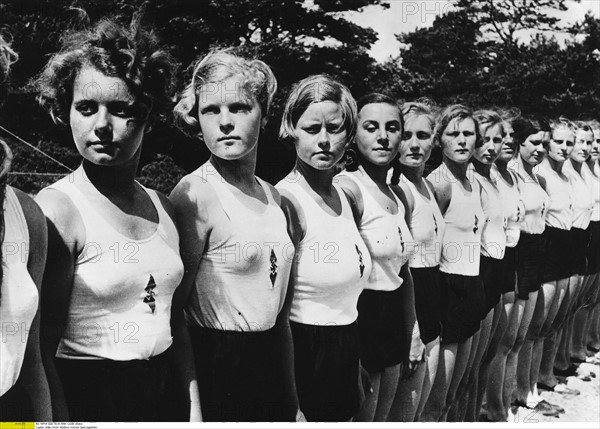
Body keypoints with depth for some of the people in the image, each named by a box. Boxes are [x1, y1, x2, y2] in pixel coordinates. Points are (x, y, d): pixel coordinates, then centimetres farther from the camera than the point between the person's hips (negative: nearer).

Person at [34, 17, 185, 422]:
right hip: (86, 394, -5)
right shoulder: (57, 208, -16)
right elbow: (42, 344, -15)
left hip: (165, 390, 6)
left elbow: (174, 317, 10)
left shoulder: (164, 207, 3)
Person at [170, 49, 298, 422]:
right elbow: (174, 301, -13)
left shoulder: (273, 196, 5)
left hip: (277, 359, 7)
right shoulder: (194, 194, -16)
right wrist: (192, 406, -13)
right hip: (220, 366, -6)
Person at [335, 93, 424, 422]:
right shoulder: (347, 187, -16)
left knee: (385, 417, 19)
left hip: (393, 320, 8)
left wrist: (413, 332, 18)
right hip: (361, 321, -8)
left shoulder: (396, 195, 10)